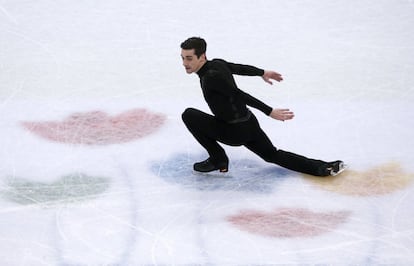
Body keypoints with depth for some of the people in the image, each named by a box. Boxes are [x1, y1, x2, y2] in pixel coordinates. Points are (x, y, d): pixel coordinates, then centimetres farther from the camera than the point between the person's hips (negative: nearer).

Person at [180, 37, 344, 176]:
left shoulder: (210, 77, -24)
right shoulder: (217, 64, 1)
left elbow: (239, 95, -24)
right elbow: (241, 68, 18)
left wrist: (269, 112, -23)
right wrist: (262, 73, 36)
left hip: (235, 132, -9)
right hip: (249, 124, 9)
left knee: (189, 115, -8)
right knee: (273, 155, 22)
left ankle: (217, 159, 1)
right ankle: (323, 168, 11)